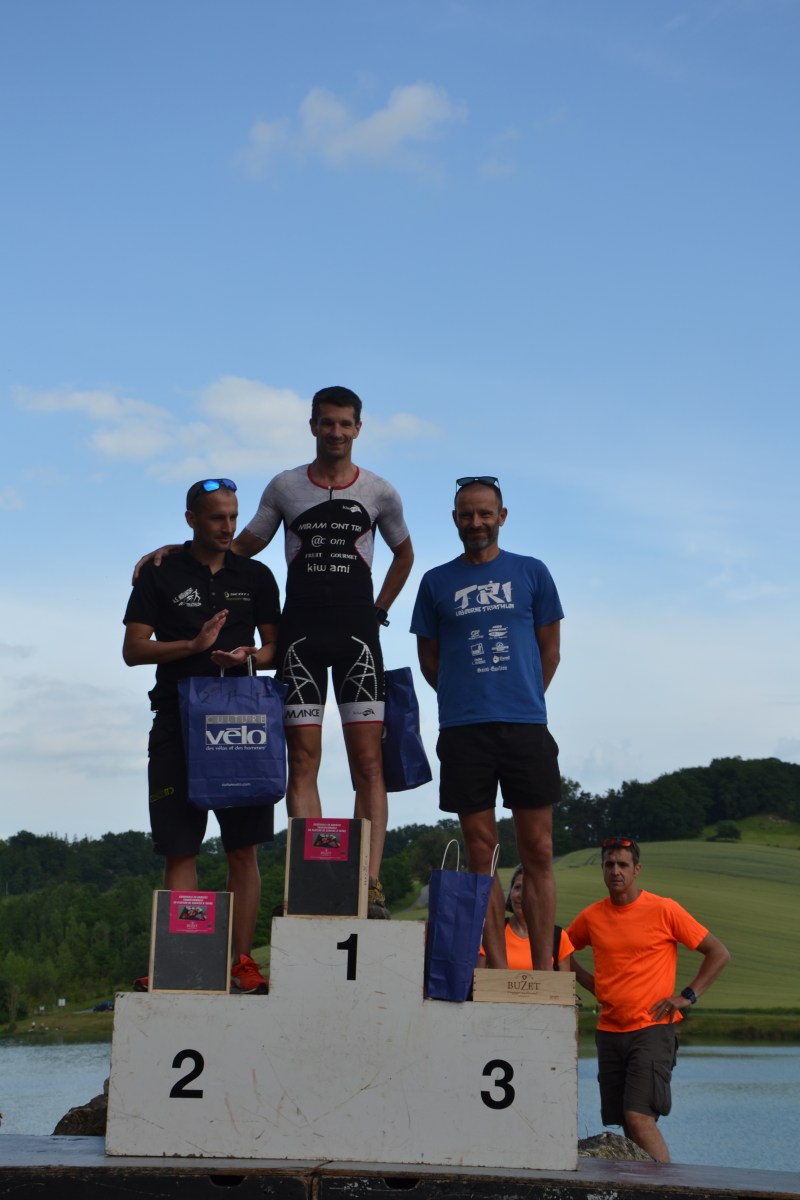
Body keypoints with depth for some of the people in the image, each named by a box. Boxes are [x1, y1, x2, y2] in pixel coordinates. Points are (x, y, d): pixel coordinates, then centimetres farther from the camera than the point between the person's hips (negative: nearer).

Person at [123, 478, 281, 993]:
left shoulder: (256, 576, 11)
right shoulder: (160, 574, 5)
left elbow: (275, 647, 14)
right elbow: (133, 649, 0)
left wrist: (250, 656, -9)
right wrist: (195, 645, -14)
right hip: (178, 721, -1)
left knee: (244, 848, 0)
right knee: (180, 849, -1)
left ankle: (243, 962, 4)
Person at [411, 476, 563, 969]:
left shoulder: (531, 573, 9)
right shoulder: (436, 582, 10)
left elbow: (550, 650, 12)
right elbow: (429, 657, 14)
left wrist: (524, 702, 10)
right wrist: (464, 700, 8)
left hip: (526, 726, 0)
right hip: (463, 731, 1)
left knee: (538, 851, -1)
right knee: (481, 851, 1)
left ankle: (544, 972, 3)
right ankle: (498, 971, 6)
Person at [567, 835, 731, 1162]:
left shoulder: (664, 910, -5)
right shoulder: (591, 917, 6)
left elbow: (718, 953, 1)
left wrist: (687, 996, -6)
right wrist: (592, 984, 11)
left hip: (651, 1028, -5)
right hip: (609, 1033, 5)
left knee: (639, 1117, -17)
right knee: (623, 1124, 5)